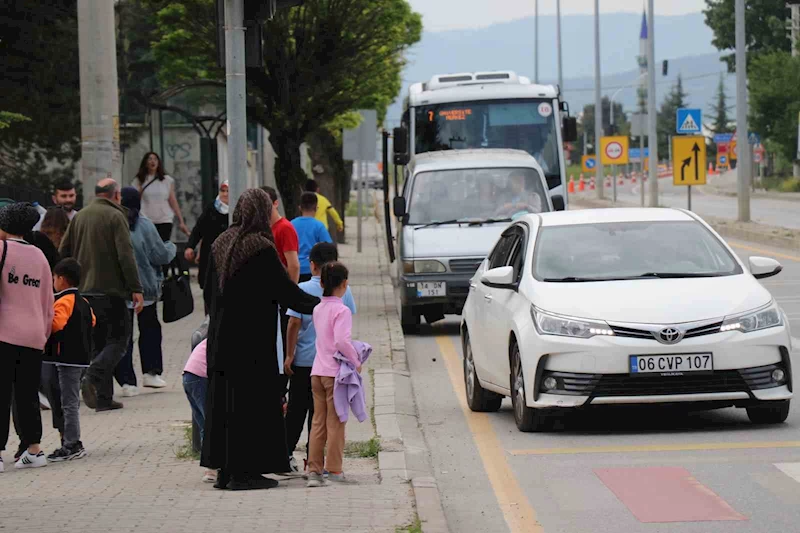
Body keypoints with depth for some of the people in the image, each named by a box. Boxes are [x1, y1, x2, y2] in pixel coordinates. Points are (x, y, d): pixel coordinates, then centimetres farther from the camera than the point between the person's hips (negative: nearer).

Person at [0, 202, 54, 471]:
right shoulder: (39, 256, 13)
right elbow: (48, 301, 16)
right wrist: (44, 334, 23)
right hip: (34, 335, 5)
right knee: (27, 395, 13)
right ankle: (34, 450, 13)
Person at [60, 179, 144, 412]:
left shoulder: (79, 216, 12)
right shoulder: (116, 217, -7)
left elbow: (63, 252, 14)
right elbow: (125, 255, -15)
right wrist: (136, 289, -14)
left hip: (83, 290, 7)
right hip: (110, 290, -6)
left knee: (99, 342, 12)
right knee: (118, 339, -1)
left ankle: (104, 397, 9)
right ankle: (92, 377, -23)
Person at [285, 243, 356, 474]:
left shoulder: (302, 290, -9)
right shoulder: (343, 290, -2)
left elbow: (294, 324, -11)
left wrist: (289, 355, -5)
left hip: (304, 359, -1)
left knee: (297, 409, 10)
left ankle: (286, 452, 10)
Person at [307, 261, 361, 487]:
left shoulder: (318, 309, 10)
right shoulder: (341, 310, -13)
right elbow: (342, 341, -24)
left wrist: (352, 353, 11)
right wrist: (356, 362, -12)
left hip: (317, 371, 6)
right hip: (335, 372, -6)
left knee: (318, 422, 9)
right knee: (335, 422, 3)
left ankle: (314, 469, 6)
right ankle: (334, 470, 8)